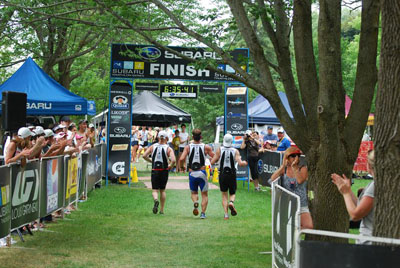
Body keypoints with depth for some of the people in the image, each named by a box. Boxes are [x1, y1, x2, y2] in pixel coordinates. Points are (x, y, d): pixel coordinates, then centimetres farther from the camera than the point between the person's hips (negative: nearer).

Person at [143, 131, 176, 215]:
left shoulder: (153, 146, 1)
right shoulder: (168, 149, -6)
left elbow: (144, 156, -6)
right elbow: (173, 160, -19)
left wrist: (151, 161, 10)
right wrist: (170, 166, 1)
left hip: (154, 171, 0)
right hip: (164, 171, 0)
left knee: (155, 190, 5)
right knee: (162, 190, 16)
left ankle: (156, 200, -29)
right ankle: (162, 210, 17)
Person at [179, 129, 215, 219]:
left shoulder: (188, 147, -2)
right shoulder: (206, 147, -3)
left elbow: (181, 159, -12)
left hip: (192, 173, 1)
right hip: (202, 173, -1)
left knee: (194, 193, 20)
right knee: (204, 194, 10)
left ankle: (195, 202, -11)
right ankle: (203, 213, -2)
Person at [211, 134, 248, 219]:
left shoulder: (219, 150, -4)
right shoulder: (235, 151, -5)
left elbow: (212, 162, -5)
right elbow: (240, 163, -14)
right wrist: (245, 163, 8)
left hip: (222, 175, 0)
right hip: (232, 175, 0)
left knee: (224, 195, 11)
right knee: (232, 193, 18)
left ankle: (226, 214, 1)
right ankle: (231, 202, -16)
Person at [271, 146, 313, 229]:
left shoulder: (303, 169, 0)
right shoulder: (284, 169, 5)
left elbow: (300, 180, -20)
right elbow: (272, 179, -12)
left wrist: (294, 167, -20)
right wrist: (283, 166, -13)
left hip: (301, 206, -1)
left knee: (309, 227, -20)